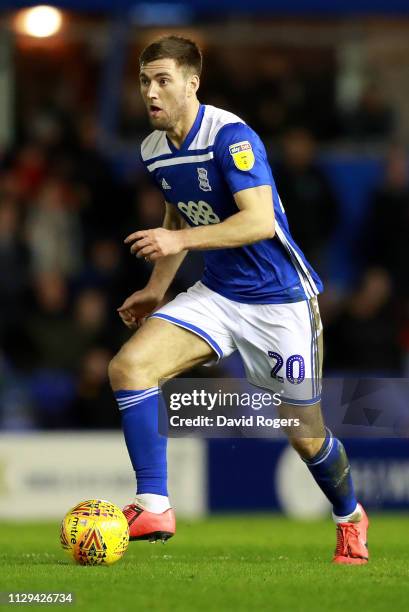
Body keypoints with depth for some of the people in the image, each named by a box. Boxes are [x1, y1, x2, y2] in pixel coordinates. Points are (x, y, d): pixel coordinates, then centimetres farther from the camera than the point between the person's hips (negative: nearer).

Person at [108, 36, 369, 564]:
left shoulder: (230, 136, -21)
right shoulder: (154, 150, 2)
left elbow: (261, 222, -30)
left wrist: (179, 241, -36)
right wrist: (156, 289, 17)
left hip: (281, 301, -6)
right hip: (216, 295, 6)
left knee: (306, 435, 3)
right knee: (128, 365, -18)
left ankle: (349, 518, 34)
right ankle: (153, 508, -17)